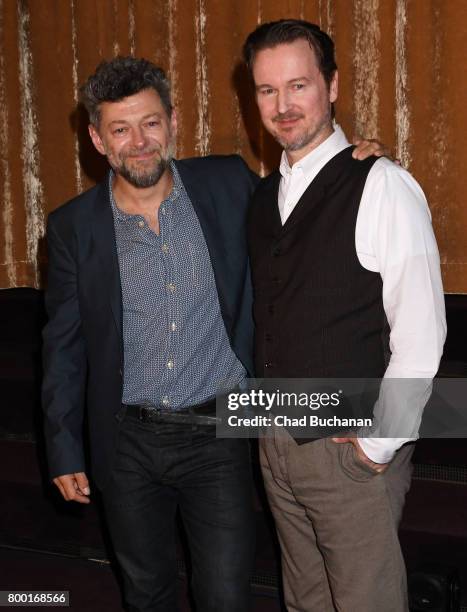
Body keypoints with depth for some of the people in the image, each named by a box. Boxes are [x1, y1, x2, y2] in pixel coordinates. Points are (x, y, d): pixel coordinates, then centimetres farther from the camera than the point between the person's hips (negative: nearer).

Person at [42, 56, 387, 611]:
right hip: (128, 443, 1)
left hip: (216, 435, -1)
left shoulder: (228, 184, -5)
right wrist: (64, 449, 4)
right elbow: (64, 345, 3)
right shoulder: (73, 226, -4)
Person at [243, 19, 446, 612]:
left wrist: (377, 445, -14)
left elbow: (420, 335, -16)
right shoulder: (263, 195, 7)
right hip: (277, 444, 6)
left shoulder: (381, 186, -14)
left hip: (353, 451, -6)